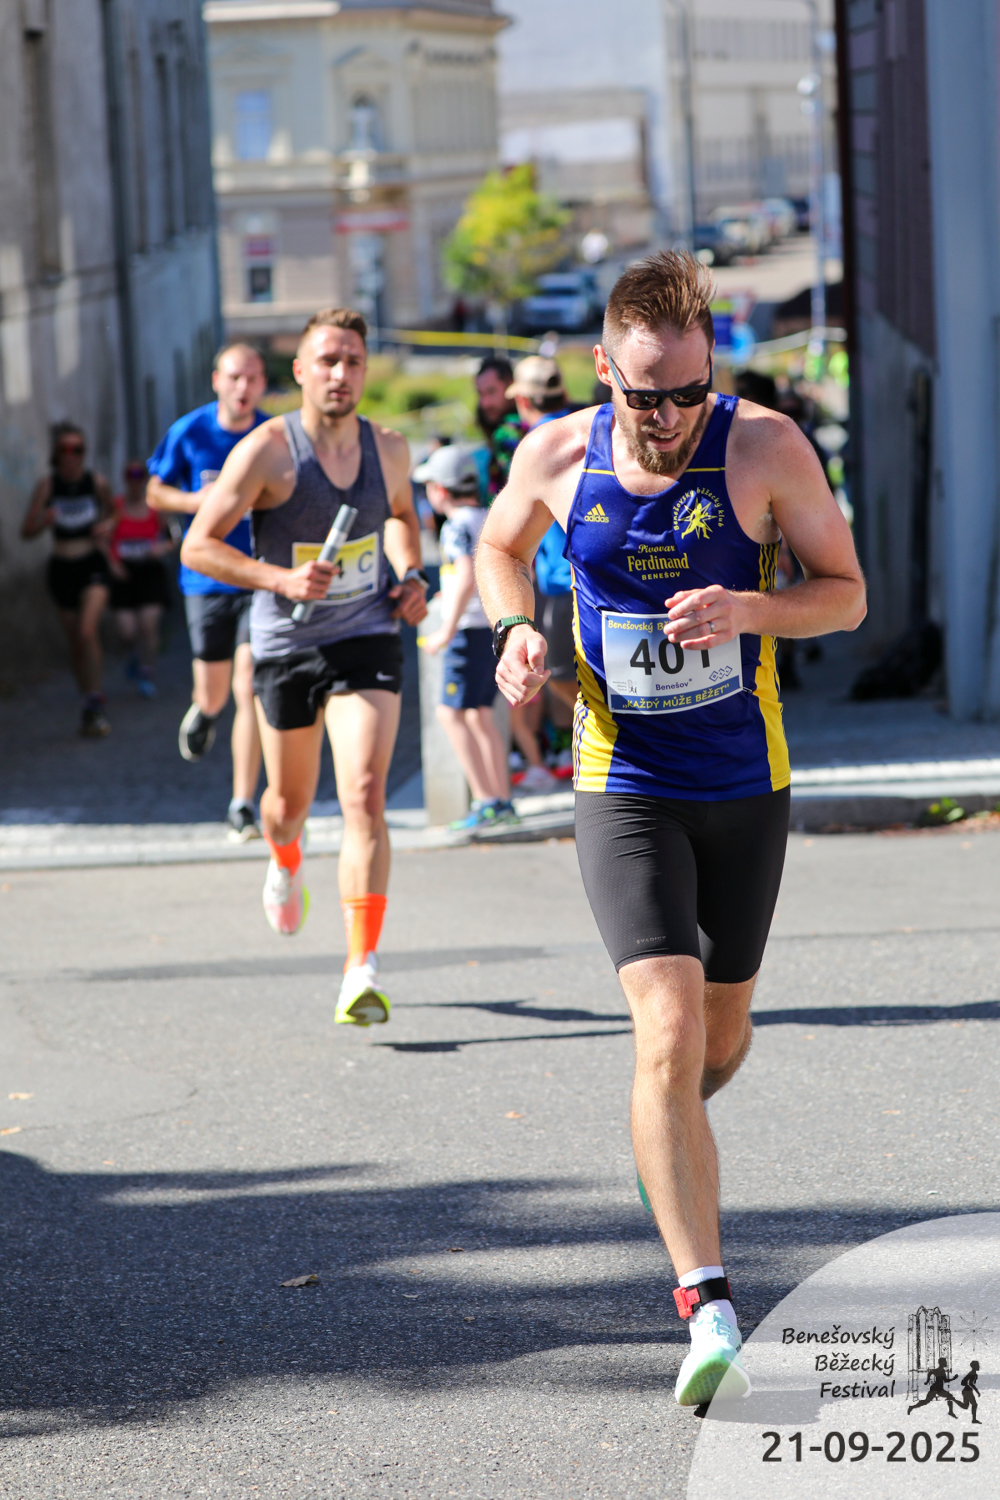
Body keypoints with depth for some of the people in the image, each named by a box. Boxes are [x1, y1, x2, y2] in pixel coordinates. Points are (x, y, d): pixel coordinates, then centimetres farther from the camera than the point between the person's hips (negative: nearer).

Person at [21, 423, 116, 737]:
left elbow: (111, 512, 15)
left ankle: (94, 704, -14)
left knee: (88, 632, -22)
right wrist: (44, 521, -27)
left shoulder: (97, 482, -6)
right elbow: (26, 531, -7)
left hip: (93, 566, -2)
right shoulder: (47, 485, -7)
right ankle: (91, 705, 27)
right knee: (75, 642, 10)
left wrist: (107, 527, -7)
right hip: (62, 568, 2)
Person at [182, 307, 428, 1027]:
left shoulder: (389, 450, -1)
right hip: (286, 645, -1)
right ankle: (285, 863, 56)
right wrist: (282, 578, -26)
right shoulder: (267, 451, -14)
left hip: (367, 639, 1)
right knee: (291, 799, 17)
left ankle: (362, 969, -20)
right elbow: (199, 545, -13)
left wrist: (411, 576, 5)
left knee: (365, 797, -16)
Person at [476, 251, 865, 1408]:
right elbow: (500, 545, 16)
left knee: (719, 1038, 16)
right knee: (668, 1032, -17)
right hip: (624, 788, -1)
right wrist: (516, 629, -6)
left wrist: (747, 610, -24)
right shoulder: (556, 457, -6)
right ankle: (707, 1311, -19)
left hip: (747, 787, 1)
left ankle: (667, 1131, 54)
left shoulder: (765, 448, -11)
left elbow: (846, 594, -4)